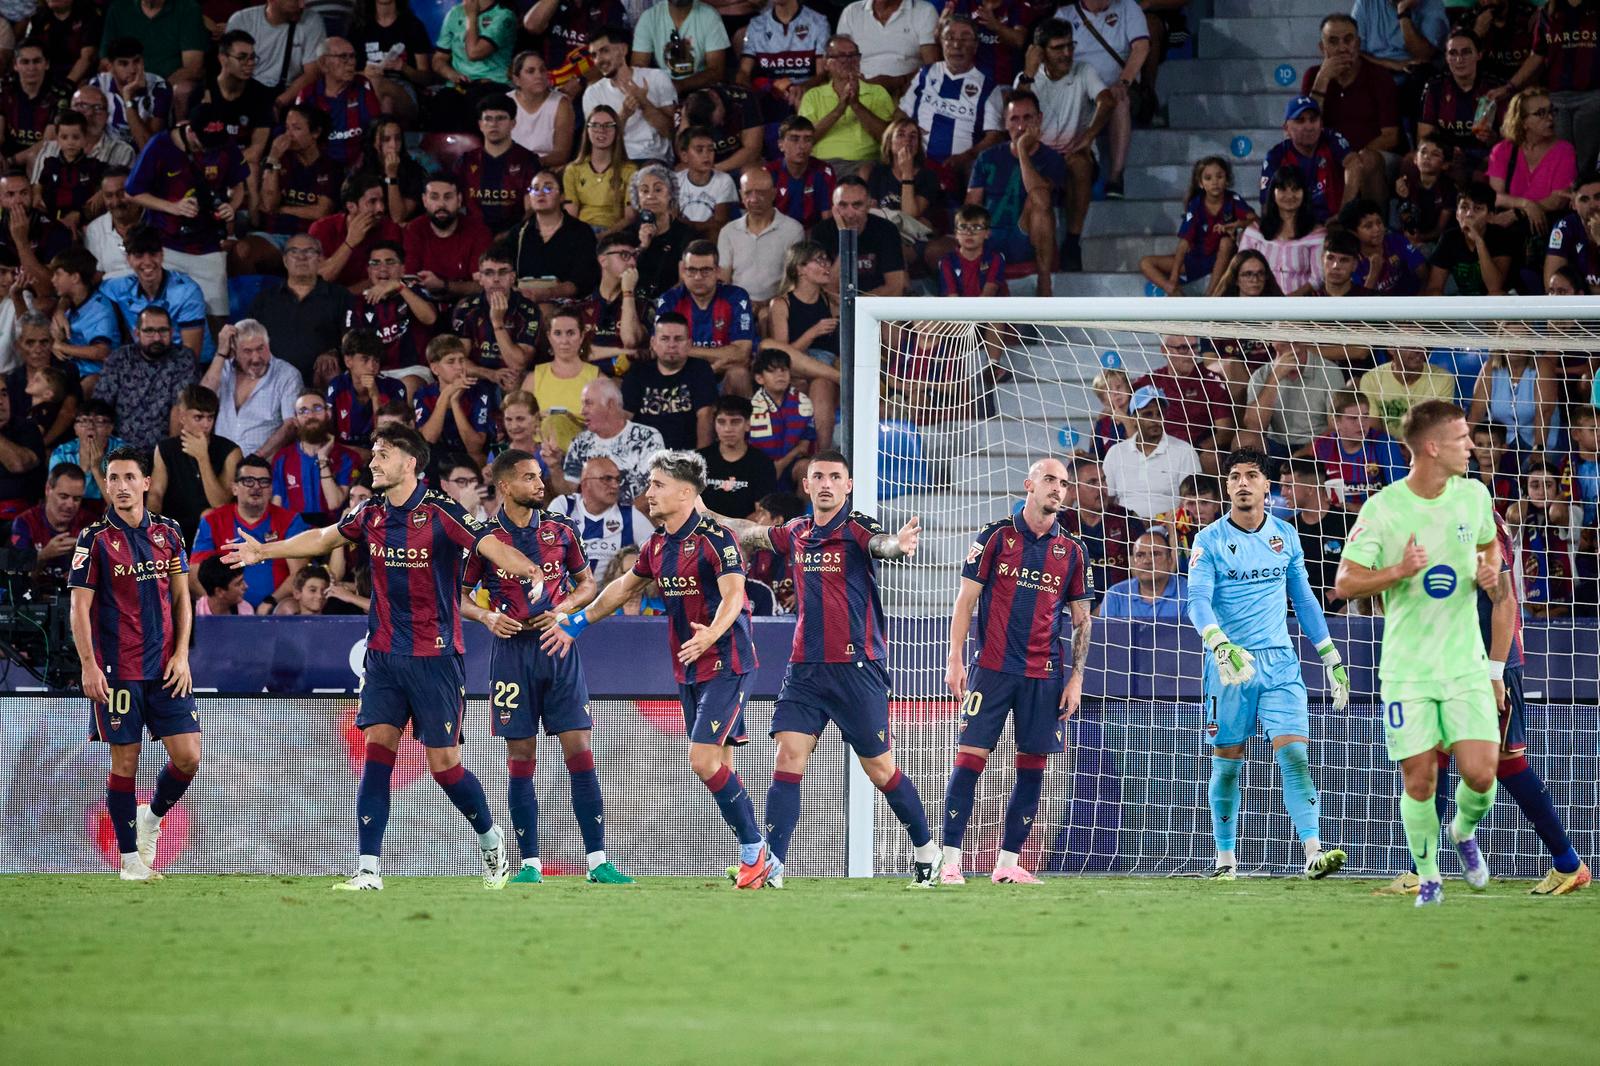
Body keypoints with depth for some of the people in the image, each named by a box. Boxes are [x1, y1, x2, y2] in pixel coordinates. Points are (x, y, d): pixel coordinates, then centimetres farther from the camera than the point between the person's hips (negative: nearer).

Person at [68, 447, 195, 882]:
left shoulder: (167, 533, 8)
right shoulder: (95, 539, -3)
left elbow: (181, 598, 13)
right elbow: (80, 606, -5)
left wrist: (181, 655, 3)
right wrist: (89, 666, -12)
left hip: (167, 668, 3)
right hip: (117, 670, -3)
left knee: (187, 758, -3)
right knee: (125, 762, -1)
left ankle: (152, 817, 24)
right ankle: (130, 858, 9)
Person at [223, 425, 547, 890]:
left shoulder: (440, 512, -13)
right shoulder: (372, 514, 5)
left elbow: (492, 547, -25)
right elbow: (323, 538, 24)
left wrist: (530, 570, -46)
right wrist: (263, 551, 31)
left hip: (435, 656, -5)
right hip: (383, 655, 5)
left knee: (445, 763, -2)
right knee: (377, 750, -5)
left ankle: (489, 835, 26)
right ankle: (368, 870, -7)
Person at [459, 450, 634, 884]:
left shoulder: (559, 530, 6)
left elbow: (587, 583, 15)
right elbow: (460, 595, 7)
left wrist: (564, 607, -4)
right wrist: (487, 616, -12)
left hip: (558, 649, 2)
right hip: (512, 649, -2)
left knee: (579, 753, -4)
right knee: (520, 758, 0)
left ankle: (597, 861, -3)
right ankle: (529, 863, 6)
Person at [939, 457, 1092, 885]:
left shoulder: (1072, 552, 8)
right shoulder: (996, 536, 1)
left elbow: (1082, 620, 12)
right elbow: (966, 599, 2)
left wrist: (1076, 678, 4)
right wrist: (955, 661, -4)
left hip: (1045, 674, 3)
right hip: (992, 669, -3)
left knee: (1033, 765, 2)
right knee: (970, 758, -8)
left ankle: (1008, 863, 9)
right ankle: (950, 862, -7)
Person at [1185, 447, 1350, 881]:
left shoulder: (1286, 536, 8)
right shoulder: (1210, 541, -2)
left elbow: (1303, 598, 17)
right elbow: (1198, 601, -13)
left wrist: (1331, 658, 16)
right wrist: (1221, 646, -32)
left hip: (1280, 662, 2)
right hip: (1229, 664, -2)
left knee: (1293, 752, -12)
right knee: (1227, 764, 4)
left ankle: (1314, 853, -19)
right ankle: (1225, 857, 16)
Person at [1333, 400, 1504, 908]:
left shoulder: (1473, 496, 2)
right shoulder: (1382, 509, -11)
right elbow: (1344, 584, -9)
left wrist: (1489, 575, 1)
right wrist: (1399, 572, -25)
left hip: (1466, 666, 3)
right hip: (1407, 670, -3)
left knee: (1480, 775, -7)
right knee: (1420, 780, -3)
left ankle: (1464, 831, 27)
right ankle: (1428, 877, 18)